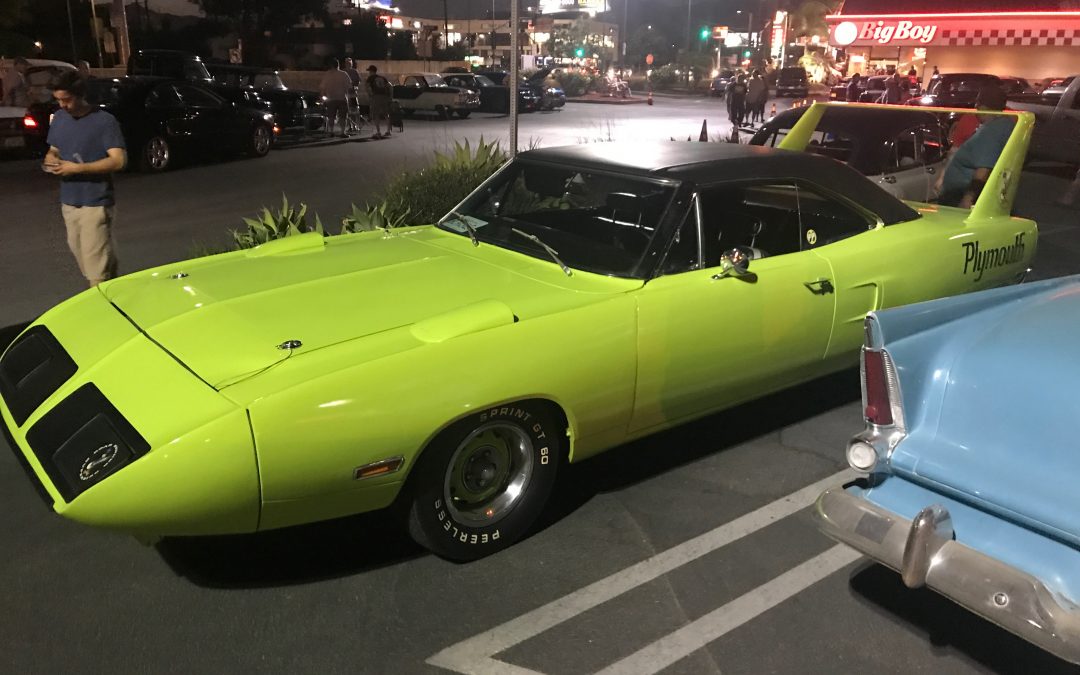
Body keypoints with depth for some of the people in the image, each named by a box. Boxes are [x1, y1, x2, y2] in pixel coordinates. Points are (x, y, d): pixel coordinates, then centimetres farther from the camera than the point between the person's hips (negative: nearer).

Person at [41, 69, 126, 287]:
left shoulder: (104, 121, -11)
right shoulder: (59, 118, 10)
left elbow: (119, 160, -18)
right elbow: (53, 149, 21)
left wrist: (78, 168, -21)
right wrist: (50, 159, -3)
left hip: (95, 203, -7)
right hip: (68, 201, 7)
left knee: (96, 263, -8)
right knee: (79, 253, 13)